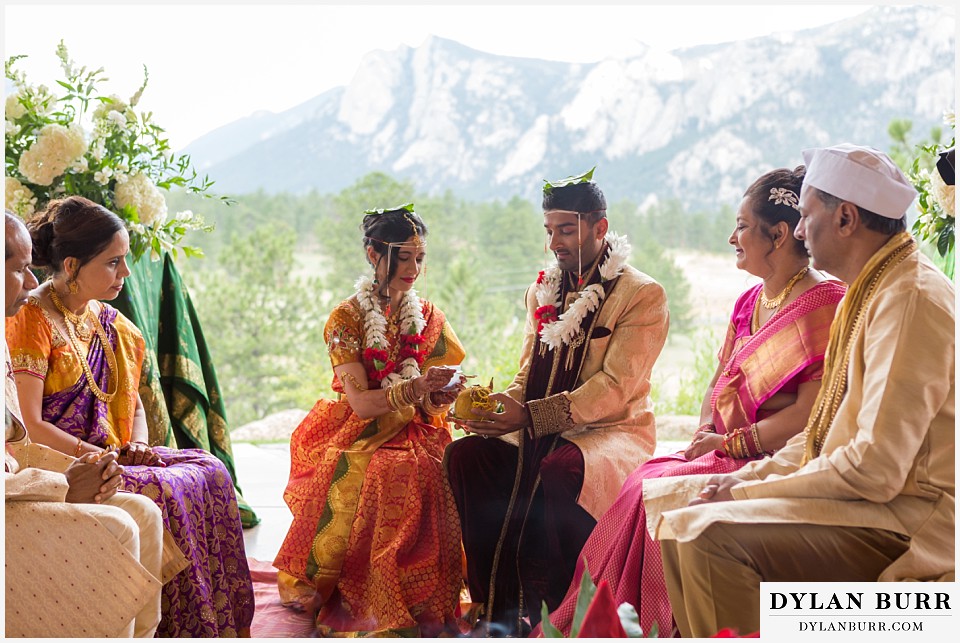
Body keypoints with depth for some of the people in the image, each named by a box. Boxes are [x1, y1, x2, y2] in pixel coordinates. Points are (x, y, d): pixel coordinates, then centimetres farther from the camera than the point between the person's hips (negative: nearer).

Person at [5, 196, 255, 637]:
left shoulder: (108, 322, 13)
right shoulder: (33, 320, -12)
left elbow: (131, 401, 20)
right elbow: (29, 426, -18)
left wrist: (137, 445, -1)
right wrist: (101, 457, -20)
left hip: (108, 452, 8)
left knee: (209, 471, -10)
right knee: (166, 491, -26)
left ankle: (223, 624, -7)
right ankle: (187, 627, -14)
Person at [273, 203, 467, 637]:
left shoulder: (430, 319, 10)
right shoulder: (346, 318, -3)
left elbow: (428, 408, 7)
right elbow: (360, 402, -13)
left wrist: (440, 397, -17)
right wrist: (415, 389, -28)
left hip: (412, 435, 3)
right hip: (358, 437, -3)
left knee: (432, 473, -30)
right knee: (385, 476, -35)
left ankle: (428, 606, -17)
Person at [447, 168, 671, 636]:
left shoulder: (643, 295, -7)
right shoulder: (543, 291, 16)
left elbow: (614, 387, -16)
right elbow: (527, 376, 16)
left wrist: (528, 416, -25)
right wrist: (496, 406, -9)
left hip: (613, 432, -6)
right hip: (539, 436, 6)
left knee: (559, 471, -38)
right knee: (464, 456, -19)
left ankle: (544, 612, -21)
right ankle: (497, 605, -17)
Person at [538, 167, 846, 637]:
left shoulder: (823, 302, -11)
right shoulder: (749, 303, 17)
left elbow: (810, 414, -19)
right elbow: (717, 386, 21)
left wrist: (729, 443, -15)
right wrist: (705, 431, 0)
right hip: (730, 455, 8)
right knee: (646, 482, -16)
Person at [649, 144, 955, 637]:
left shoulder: (911, 299, -18)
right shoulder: (869, 291, 15)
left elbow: (875, 471, -24)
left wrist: (747, 492, -15)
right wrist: (749, 477, 5)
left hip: (908, 519, -10)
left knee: (709, 535, -29)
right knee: (664, 500, 8)